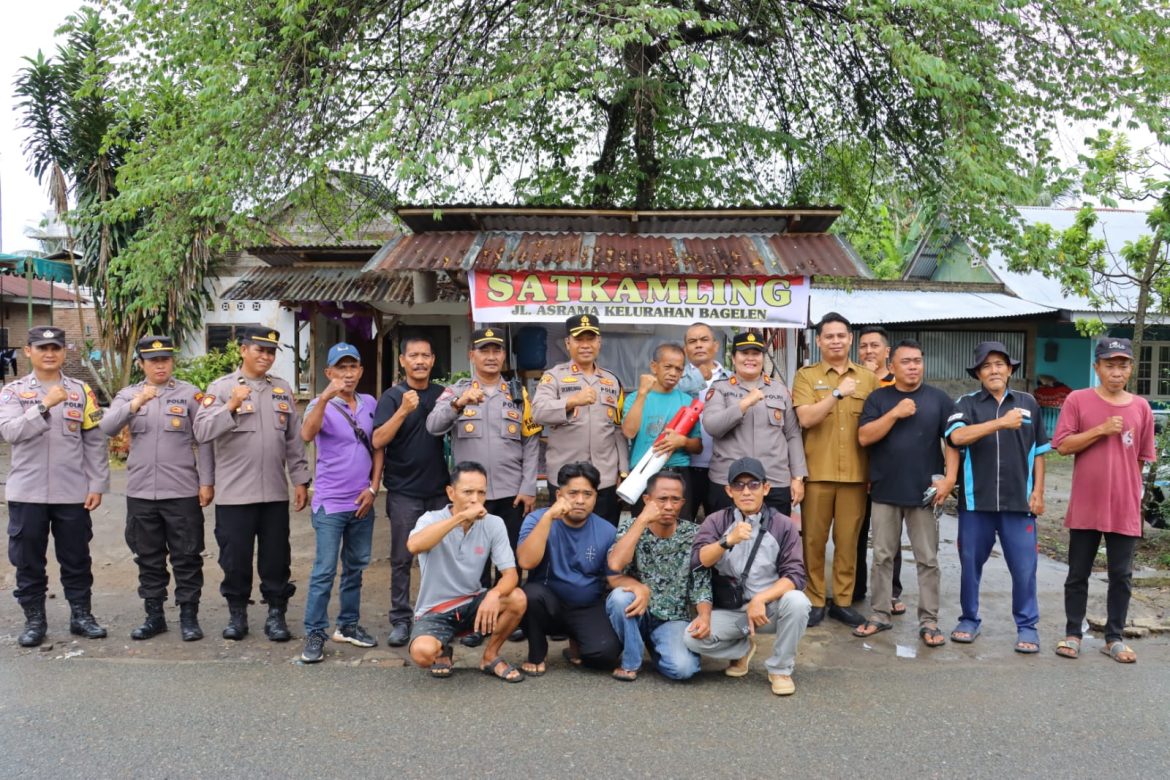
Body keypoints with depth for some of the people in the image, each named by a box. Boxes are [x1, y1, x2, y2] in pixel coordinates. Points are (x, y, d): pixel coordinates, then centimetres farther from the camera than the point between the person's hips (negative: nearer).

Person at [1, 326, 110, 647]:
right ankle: (34, 619, 21)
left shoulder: (81, 391, 4)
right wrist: (45, 405, -26)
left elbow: (95, 442, 4)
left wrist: (97, 485, -2)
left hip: (73, 493, 0)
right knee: (28, 560, 8)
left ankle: (82, 615, 21)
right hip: (27, 492, 0)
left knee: (76, 559, 9)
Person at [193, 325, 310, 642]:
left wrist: (300, 480, 7)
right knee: (235, 557, 7)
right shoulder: (221, 388, -2)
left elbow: (294, 439, 10)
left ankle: (276, 614, 19)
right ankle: (237, 613, 23)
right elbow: (202, 432, -13)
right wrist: (232, 406, -24)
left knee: (276, 558, 8)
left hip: (275, 492, 3)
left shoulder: (282, 389, 9)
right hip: (234, 493, -3)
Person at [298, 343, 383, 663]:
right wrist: (325, 398, -41)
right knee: (325, 570, -5)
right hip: (330, 502, -5)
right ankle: (315, 634, 4)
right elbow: (307, 435, -28)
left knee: (355, 567, 14)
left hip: (362, 503, 5)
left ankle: (348, 624, 27)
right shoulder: (321, 404, -7)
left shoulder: (370, 404, 6)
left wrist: (373, 487, 1)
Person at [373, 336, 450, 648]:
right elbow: (378, 441, -15)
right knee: (401, 559, 2)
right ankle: (401, 620, 10)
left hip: (440, 490, 4)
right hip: (404, 492, -3)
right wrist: (403, 410, -25)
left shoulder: (443, 394, 8)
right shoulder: (392, 397, -4)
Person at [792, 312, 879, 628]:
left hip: (856, 472, 2)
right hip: (817, 471, -2)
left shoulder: (868, 377, 9)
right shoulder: (806, 376, 2)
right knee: (813, 539, 4)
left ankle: (842, 601, 18)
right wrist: (838, 393, -22)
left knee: (848, 540, 7)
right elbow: (806, 418, -12)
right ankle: (814, 600, 15)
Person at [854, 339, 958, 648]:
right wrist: (895, 413, -15)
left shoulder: (939, 399, 4)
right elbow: (864, 437, -6)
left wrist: (950, 477, -9)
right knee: (882, 556, 8)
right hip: (885, 492, 1)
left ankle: (929, 621, 11)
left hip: (924, 493, -1)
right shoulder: (878, 398, 4)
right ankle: (880, 614, 18)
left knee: (928, 559, 4)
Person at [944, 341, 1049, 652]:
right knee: (971, 564, 8)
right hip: (975, 500, -1)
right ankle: (969, 620, 23)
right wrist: (1000, 423, -25)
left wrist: (1038, 491, 6)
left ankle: (1027, 626, 15)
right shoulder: (967, 403, 2)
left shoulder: (1028, 403, 9)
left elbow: (1038, 452, 13)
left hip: (1019, 500, 1)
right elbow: (957, 436, -18)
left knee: (1024, 567, 2)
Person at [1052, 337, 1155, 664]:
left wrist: (1129, 491, 9)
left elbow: (1141, 458, 10)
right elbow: (1063, 446, -8)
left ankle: (1114, 638, 21)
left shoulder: (1141, 407, 4)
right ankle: (1072, 634, 20)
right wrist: (1101, 430, -16)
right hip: (1085, 507, -2)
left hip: (1125, 509, 2)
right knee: (1078, 574, 8)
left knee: (1121, 576, 8)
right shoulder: (1077, 400, -3)